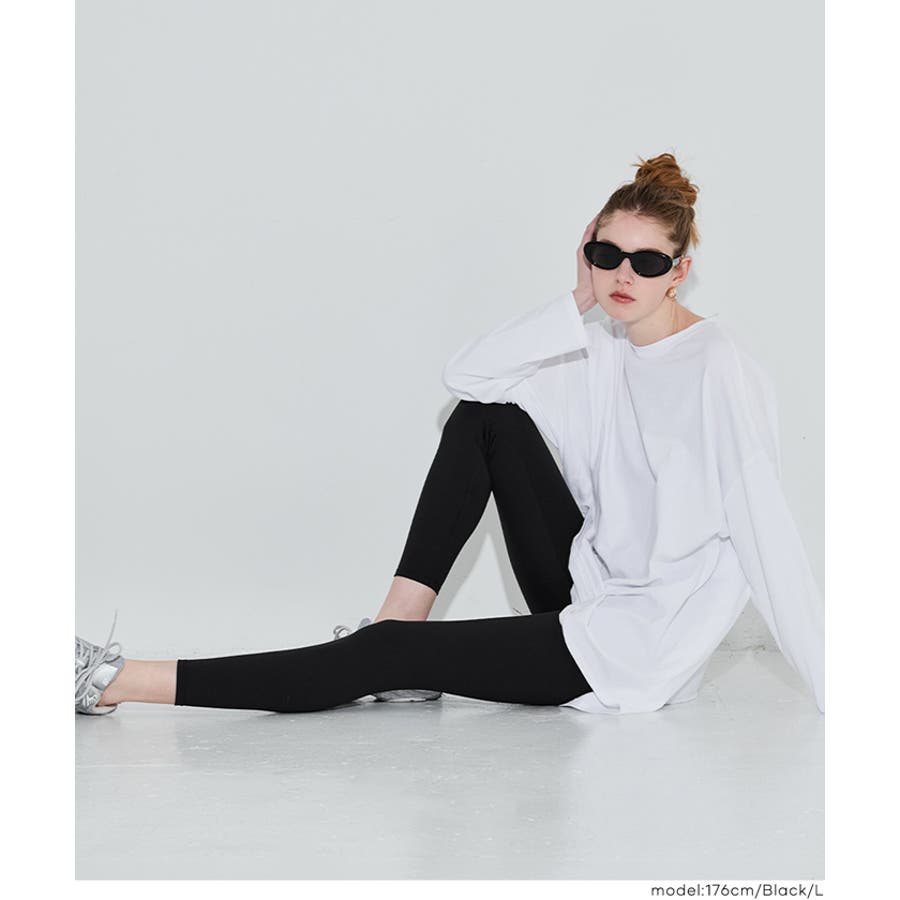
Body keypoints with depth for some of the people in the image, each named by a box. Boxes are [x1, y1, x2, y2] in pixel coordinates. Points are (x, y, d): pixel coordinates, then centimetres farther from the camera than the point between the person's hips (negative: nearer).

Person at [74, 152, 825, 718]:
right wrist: (580, 300, -8)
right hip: (587, 596, 7)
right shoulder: (603, 347, 6)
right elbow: (466, 374, 0)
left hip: (643, 650, -7)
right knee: (484, 419, -4)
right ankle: (401, 624, -7)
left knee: (393, 657, -16)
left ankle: (115, 683, -15)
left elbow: (765, 532, -22)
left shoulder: (721, 370, -17)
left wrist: (833, 693, -24)